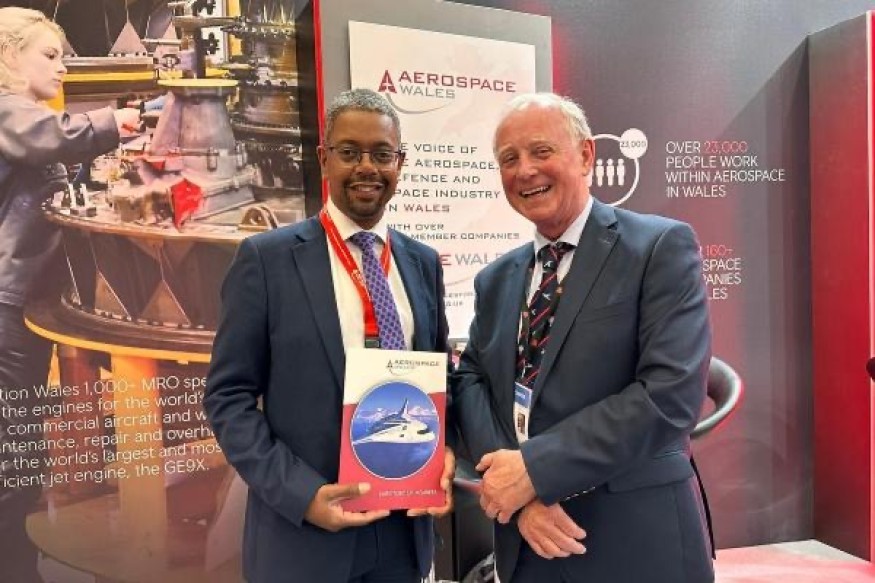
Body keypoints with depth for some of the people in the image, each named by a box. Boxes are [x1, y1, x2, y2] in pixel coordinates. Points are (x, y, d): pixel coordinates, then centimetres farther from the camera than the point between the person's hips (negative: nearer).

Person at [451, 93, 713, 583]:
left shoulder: (663, 247, -9)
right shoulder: (495, 280, 9)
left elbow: (672, 392, -18)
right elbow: (470, 382, 2)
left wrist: (535, 468, -19)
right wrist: (513, 484, -15)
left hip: (637, 541, -4)